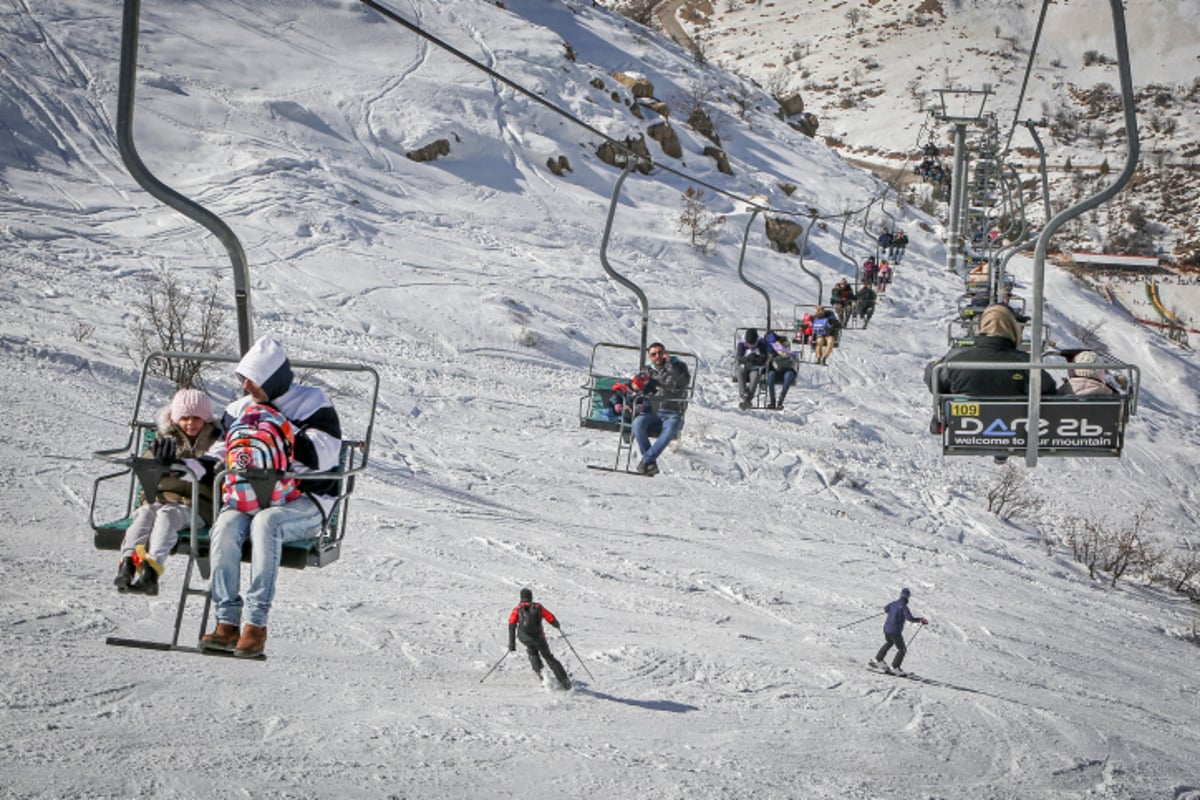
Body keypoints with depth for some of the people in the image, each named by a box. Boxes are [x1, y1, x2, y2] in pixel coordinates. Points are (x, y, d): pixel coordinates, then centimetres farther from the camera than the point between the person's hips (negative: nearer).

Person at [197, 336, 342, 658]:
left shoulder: (314, 404, 0)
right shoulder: (241, 409, 16)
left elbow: (320, 455, -14)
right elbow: (220, 454, 19)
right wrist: (185, 463, -1)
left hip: (304, 501, -5)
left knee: (266, 522, -37)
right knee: (226, 525, -29)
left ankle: (256, 624, -35)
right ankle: (227, 623, -28)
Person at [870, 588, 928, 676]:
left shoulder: (893, 603, 6)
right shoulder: (904, 607, -16)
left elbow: (885, 609, 25)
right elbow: (910, 618, -25)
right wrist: (921, 619, -12)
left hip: (886, 629, 8)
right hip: (895, 631, -8)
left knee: (889, 643, 35)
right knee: (902, 649, 6)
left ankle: (878, 660, 37)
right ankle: (894, 668, 0)